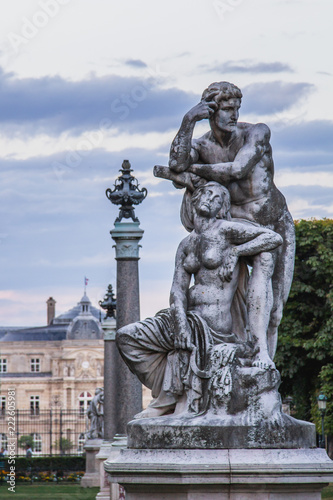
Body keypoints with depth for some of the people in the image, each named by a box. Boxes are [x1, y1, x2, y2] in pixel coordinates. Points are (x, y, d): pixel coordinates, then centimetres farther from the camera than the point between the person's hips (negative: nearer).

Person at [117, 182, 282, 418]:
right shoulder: (187, 245, 13)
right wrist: (181, 325, -14)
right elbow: (178, 289, 3)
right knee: (126, 336, 0)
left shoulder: (225, 230, -4)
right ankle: (168, 394, 2)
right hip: (190, 317, 7)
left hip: (214, 324, -7)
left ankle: (168, 400, 8)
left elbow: (275, 238, -8)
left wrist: (234, 252, -11)